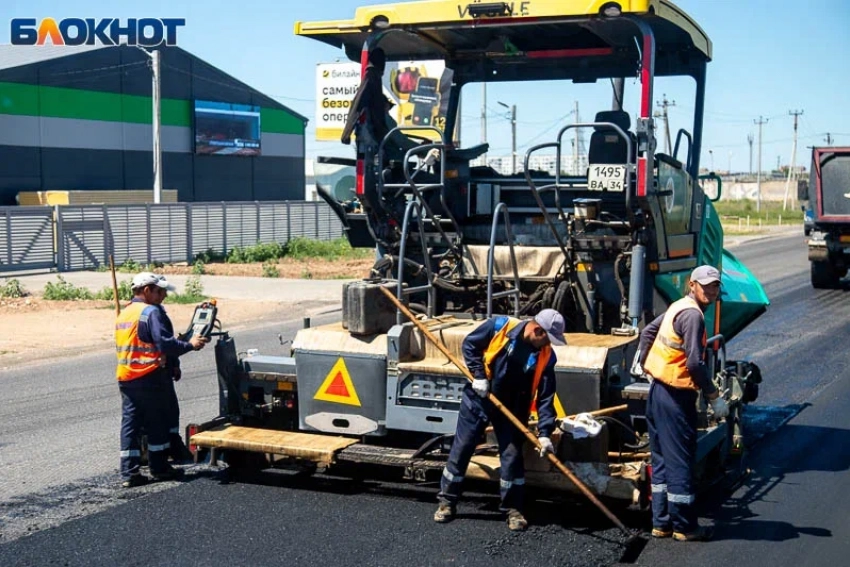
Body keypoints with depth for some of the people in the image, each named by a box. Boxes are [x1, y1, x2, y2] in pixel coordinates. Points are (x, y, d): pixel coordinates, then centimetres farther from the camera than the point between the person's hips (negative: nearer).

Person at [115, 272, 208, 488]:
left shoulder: (123, 314, 14)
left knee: (130, 424, 6)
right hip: (150, 378, -8)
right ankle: (159, 468, 14)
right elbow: (165, 343, -22)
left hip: (126, 379, 8)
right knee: (158, 423, 5)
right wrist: (189, 344, -11)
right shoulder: (152, 312, -13)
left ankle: (129, 473, 5)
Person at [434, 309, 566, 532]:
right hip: (477, 400, -1)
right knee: (461, 450, 5)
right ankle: (447, 502, 17)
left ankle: (513, 509, 14)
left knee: (512, 456, 0)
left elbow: (546, 397, -13)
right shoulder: (499, 326, -20)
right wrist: (478, 375, -16)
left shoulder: (545, 357, -14)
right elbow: (469, 344, -6)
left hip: (511, 409, 1)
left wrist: (544, 433, -20)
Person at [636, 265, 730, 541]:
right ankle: (684, 526, 8)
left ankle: (661, 522, 21)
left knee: (662, 459, 14)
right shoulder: (693, 314, -17)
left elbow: (648, 332, 23)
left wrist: (643, 363, 26)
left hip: (658, 390, 10)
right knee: (680, 462, -1)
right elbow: (695, 363, -23)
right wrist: (714, 397, -17)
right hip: (676, 396, -10)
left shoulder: (679, 307, 12)